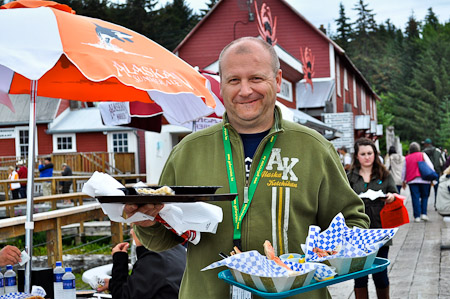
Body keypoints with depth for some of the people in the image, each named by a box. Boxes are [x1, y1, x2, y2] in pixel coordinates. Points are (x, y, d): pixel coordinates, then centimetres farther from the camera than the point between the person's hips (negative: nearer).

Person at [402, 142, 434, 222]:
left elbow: (404, 171, 14)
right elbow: (430, 166, -3)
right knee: (424, 197, 11)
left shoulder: (407, 158, 9)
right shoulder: (423, 155, 3)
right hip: (424, 180, -1)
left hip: (412, 181, 1)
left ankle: (417, 216, -2)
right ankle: (423, 214, 0)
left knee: (415, 198, 1)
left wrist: (403, 181, 23)